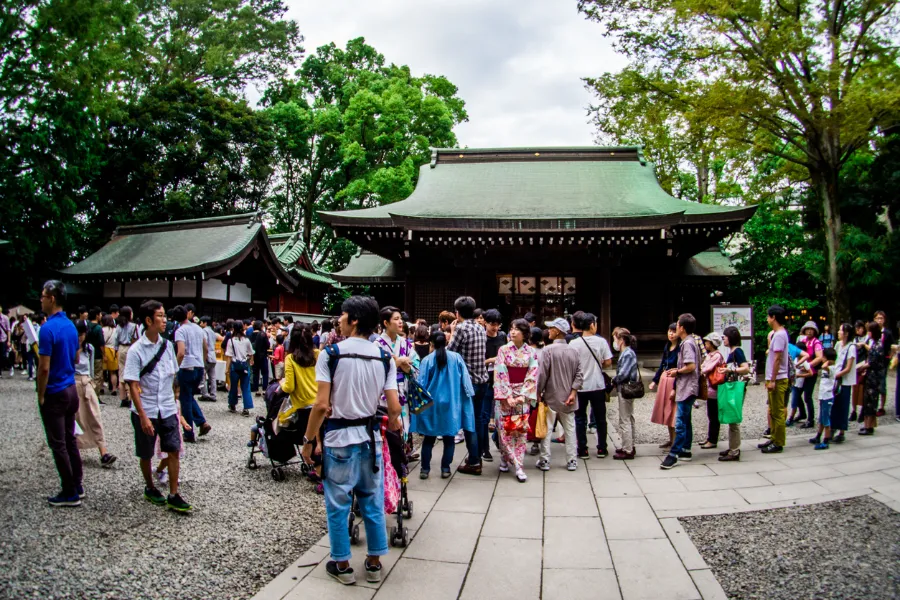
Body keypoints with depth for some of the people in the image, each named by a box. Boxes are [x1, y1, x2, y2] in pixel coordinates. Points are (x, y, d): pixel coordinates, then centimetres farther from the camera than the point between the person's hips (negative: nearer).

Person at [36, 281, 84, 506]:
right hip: (71, 389, 8)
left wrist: (41, 396, -11)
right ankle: (77, 487, 22)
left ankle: (70, 493, 7)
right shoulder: (71, 325, 7)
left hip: (54, 393, -8)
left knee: (58, 444, 1)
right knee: (70, 440, 15)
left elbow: (44, 368, -20)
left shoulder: (48, 328, -20)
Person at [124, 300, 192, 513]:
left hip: (168, 409, 4)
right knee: (146, 455, 12)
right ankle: (150, 489, 33)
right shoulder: (136, 350, -13)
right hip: (146, 411, -4)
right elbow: (133, 385, -15)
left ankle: (173, 496, 6)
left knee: (174, 450, -1)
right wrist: (143, 417, -19)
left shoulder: (167, 345, 3)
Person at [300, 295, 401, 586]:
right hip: (371, 437, 4)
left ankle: (342, 565, 23)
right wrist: (393, 425, 17)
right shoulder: (384, 358, -1)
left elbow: (322, 405, -15)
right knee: (373, 503, 15)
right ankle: (374, 563, 26)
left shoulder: (331, 354, -11)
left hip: (340, 438, -3)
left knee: (338, 505, 12)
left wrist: (308, 439, -3)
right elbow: (394, 407, -4)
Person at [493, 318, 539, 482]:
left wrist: (523, 395, -11)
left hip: (523, 396, 1)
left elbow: (532, 375, -1)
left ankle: (519, 467, 2)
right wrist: (508, 396, -14)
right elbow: (500, 374, -7)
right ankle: (505, 460, 17)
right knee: (505, 429, 0)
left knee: (520, 430, -1)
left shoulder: (531, 352, 1)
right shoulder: (503, 350, -2)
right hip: (504, 395, 0)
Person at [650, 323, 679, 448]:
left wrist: (675, 388, -19)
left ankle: (676, 441, 5)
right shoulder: (666, 347, 10)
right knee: (665, 410, 13)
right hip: (664, 379, 8)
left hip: (674, 381, -8)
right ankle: (671, 439, 25)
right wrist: (655, 381, 14)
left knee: (673, 411, -3)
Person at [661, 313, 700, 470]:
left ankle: (673, 455, -11)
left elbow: (691, 366, -24)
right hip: (686, 388, 11)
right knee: (685, 421, 15)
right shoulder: (690, 342, 15)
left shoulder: (687, 343, -16)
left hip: (687, 388, -11)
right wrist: (677, 370, 12)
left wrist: (677, 372, -10)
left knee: (680, 423, -10)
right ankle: (685, 450, 22)